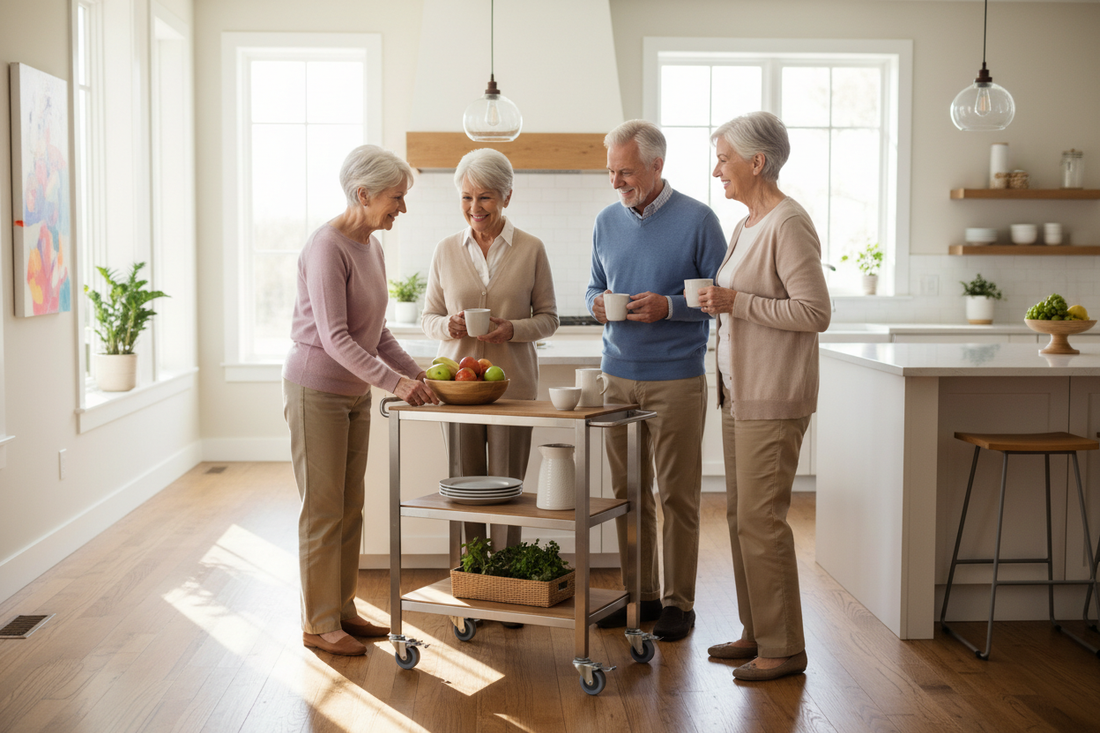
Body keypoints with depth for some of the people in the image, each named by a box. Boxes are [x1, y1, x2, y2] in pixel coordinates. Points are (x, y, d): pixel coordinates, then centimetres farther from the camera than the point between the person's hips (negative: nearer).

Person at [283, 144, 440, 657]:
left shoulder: (372, 247, 8)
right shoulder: (326, 247, -18)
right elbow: (334, 337, -24)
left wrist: (416, 373, 1)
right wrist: (394, 382, -29)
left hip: (355, 393, 9)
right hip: (316, 389, -8)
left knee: (350, 508, 13)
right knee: (323, 511, -1)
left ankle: (342, 609, 24)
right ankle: (319, 624, 9)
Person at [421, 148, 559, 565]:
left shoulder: (531, 250, 3)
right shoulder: (446, 250, 8)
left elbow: (549, 318, 6)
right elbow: (427, 318, 12)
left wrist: (513, 329, -13)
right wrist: (447, 325, -11)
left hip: (512, 384, -2)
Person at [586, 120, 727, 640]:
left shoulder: (697, 220, -5)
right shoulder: (607, 221, 11)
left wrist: (668, 306, -19)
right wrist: (598, 301, -3)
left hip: (676, 378, -5)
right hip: (619, 376, 5)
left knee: (677, 495, 0)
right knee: (628, 492, 9)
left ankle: (678, 602, 11)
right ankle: (639, 594, 20)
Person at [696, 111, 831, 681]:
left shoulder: (788, 224, -14)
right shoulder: (746, 225, 16)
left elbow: (814, 312, -19)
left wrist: (736, 301, -19)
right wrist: (719, 303, 9)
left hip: (773, 399, -10)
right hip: (740, 394, 10)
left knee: (760, 519, -6)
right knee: (740, 514, 12)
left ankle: (784, 648, 6)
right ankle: (757, 632, 23)